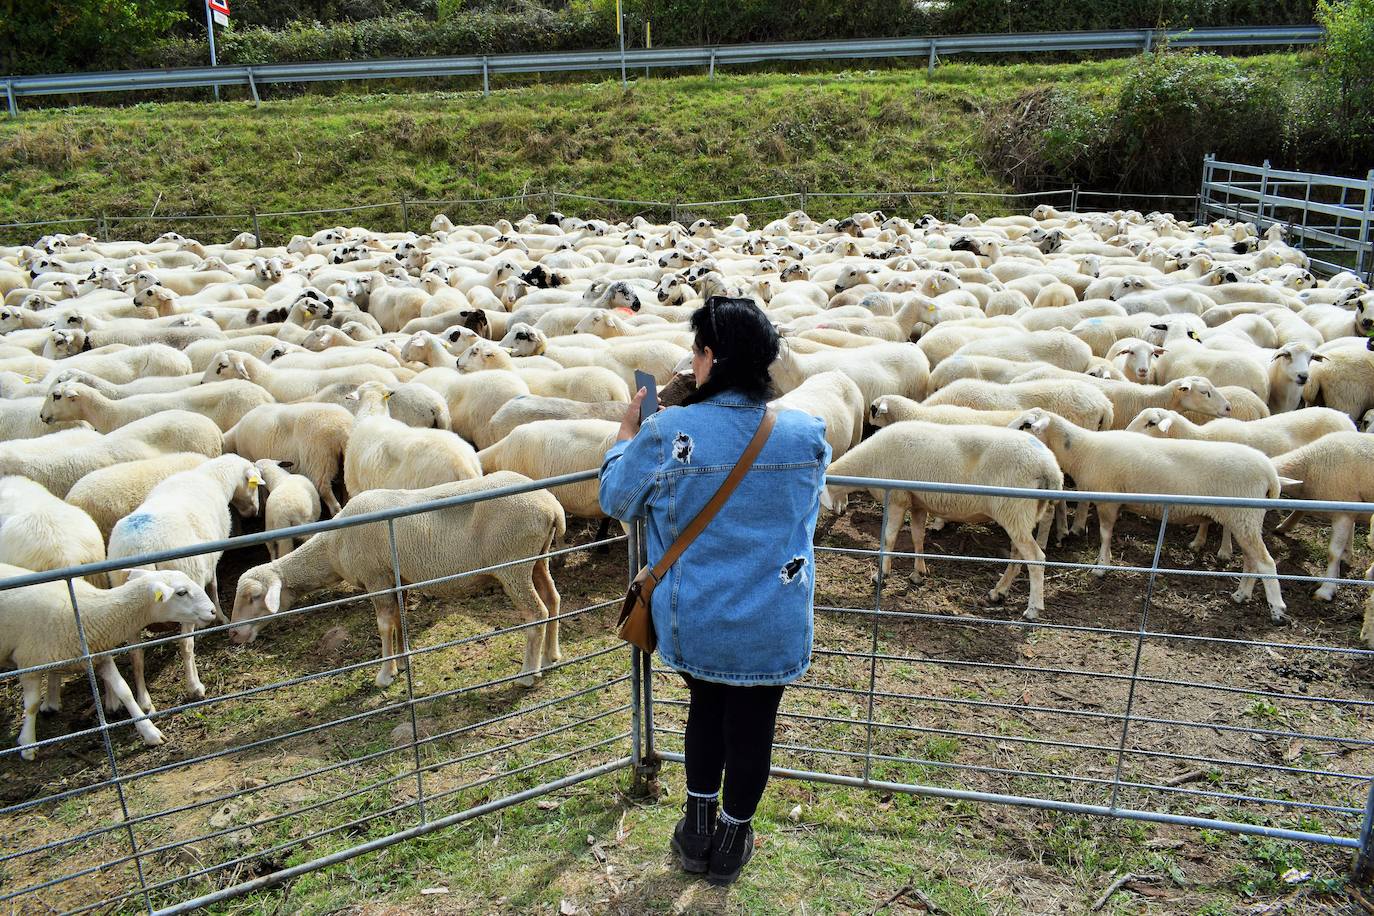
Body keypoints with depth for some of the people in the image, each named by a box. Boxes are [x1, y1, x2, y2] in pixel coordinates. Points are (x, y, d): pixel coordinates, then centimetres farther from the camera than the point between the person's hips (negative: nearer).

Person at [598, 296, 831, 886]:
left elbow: (616, 499, -3)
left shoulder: (665, 434, -20)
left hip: (696, 625, 0)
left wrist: (628, 429, 12)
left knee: (707, 709, 25)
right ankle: (731, 844, 38)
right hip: (774, 630, 1)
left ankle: (698, 831, 40)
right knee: (753, 724, 19)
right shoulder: (807, 434, -12)